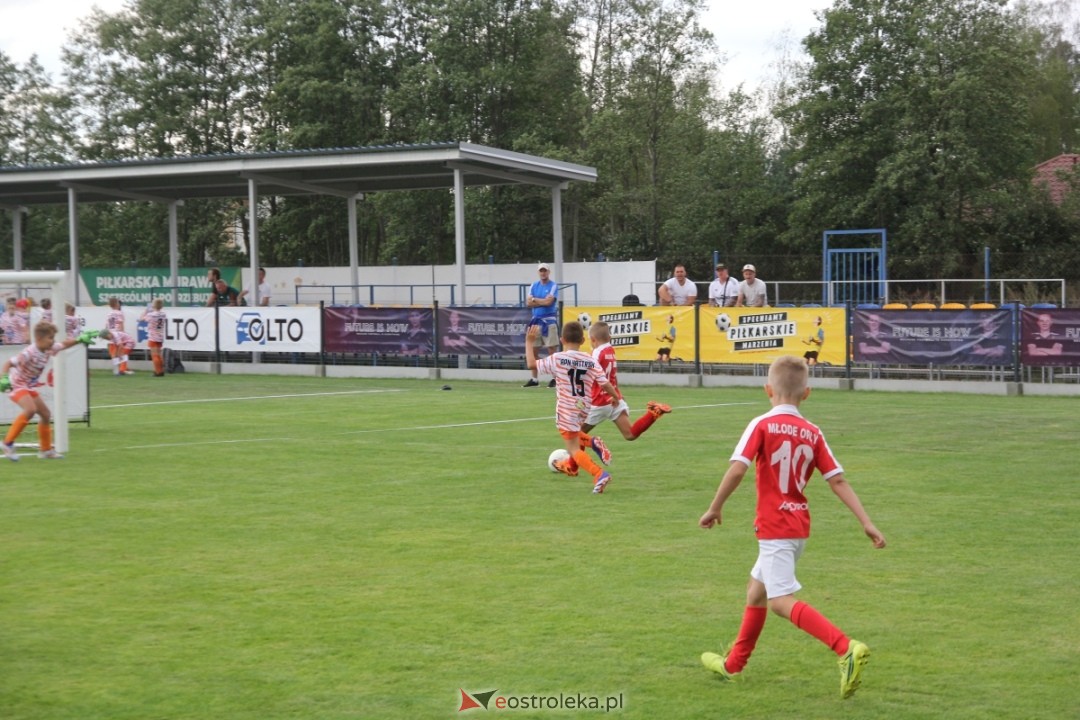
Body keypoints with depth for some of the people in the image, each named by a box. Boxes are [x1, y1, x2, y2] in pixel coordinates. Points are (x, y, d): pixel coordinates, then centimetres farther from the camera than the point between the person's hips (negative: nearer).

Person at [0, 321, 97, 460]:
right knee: (31, 410, -31)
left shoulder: (49, 349, -4)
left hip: (28, 387, 9)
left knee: (45, 414, 11)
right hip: (17, 385, -9)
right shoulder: (29, 353, -28)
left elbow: (64, 344, 15)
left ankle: (45, 450, 26)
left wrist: (80, 339, 7)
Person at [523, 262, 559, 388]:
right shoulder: (534, 286, 12)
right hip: (536, 321, 6)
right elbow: (528, 303, 2)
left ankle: (555, 378, -1)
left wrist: (535, 299, -2)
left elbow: (549, 301, -16)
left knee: (551, 350, -6)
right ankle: (534, 379, 13)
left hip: (549, 321, -6)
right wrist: (543, 301, -9)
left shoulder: (553, 286, -3)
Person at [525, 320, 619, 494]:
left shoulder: (557, 359, -12)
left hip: (566, 409, -5)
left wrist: (529, 342, 4)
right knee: (575, 435, 35)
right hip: (584, 407, 5)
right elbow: (605, 383, -3)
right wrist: (616, 397, 15)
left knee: (573, 449, -4)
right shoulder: (591, 361, -2)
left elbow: (532, 364, -8)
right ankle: (572, 466, 49)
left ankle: (599, 474, -24)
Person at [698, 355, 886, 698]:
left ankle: (846, 649, -25)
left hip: (774, 526, -7)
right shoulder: (813, 433, 5)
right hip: (799, 525, 7)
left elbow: (737, 469, -21)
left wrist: (715, 508, -9)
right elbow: (838, 481, -1)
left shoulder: (762, 425, -10)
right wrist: (867, 523, -2)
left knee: (781, 600, -9)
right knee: (756, 590, 21)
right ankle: (733, 663, 33)